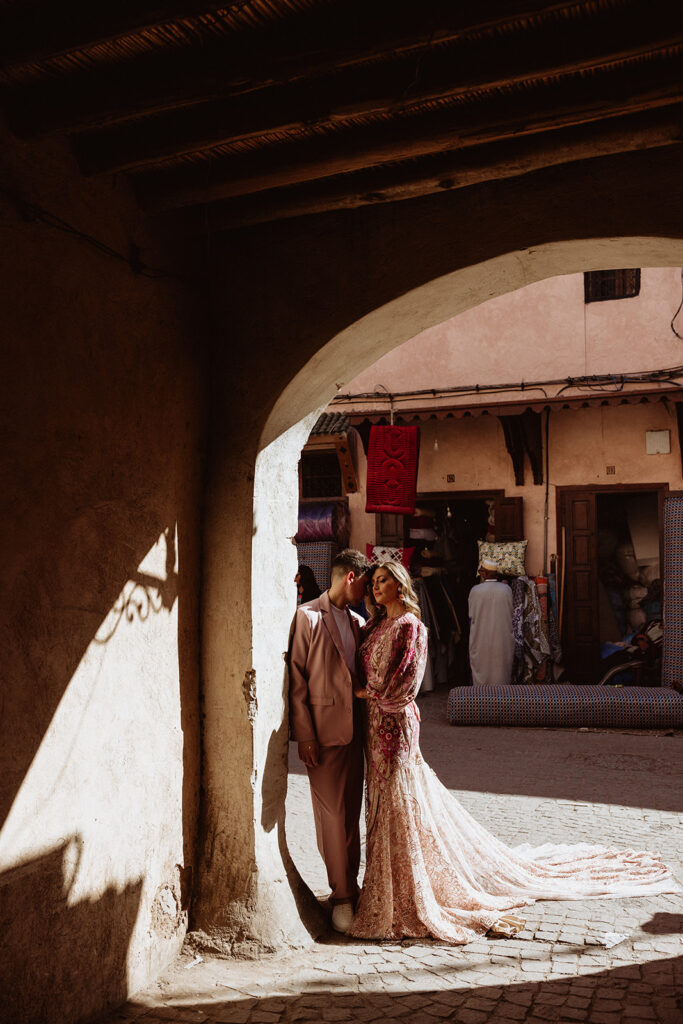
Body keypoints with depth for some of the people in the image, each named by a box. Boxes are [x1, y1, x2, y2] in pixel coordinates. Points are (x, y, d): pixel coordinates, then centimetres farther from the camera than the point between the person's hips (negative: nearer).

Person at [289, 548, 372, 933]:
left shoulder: (357, 622, 14)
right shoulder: (308, 617, -6)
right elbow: (297, 680, -8)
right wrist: (304, 735, -12)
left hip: (354, 728, 6)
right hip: (324, 729, -6)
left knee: (351, 813, 11)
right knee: (333, 815, -2)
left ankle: (349, 888, 23)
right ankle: (343, 895, 10)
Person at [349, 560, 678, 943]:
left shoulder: (408, 626, -13)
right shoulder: (376, 626, 13)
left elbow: (402, 685, -18)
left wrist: (366, 692, -9)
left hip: (395, 722, -9)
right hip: (375, 721, 9)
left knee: (402, 805, -2)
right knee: (384, 804, 14)